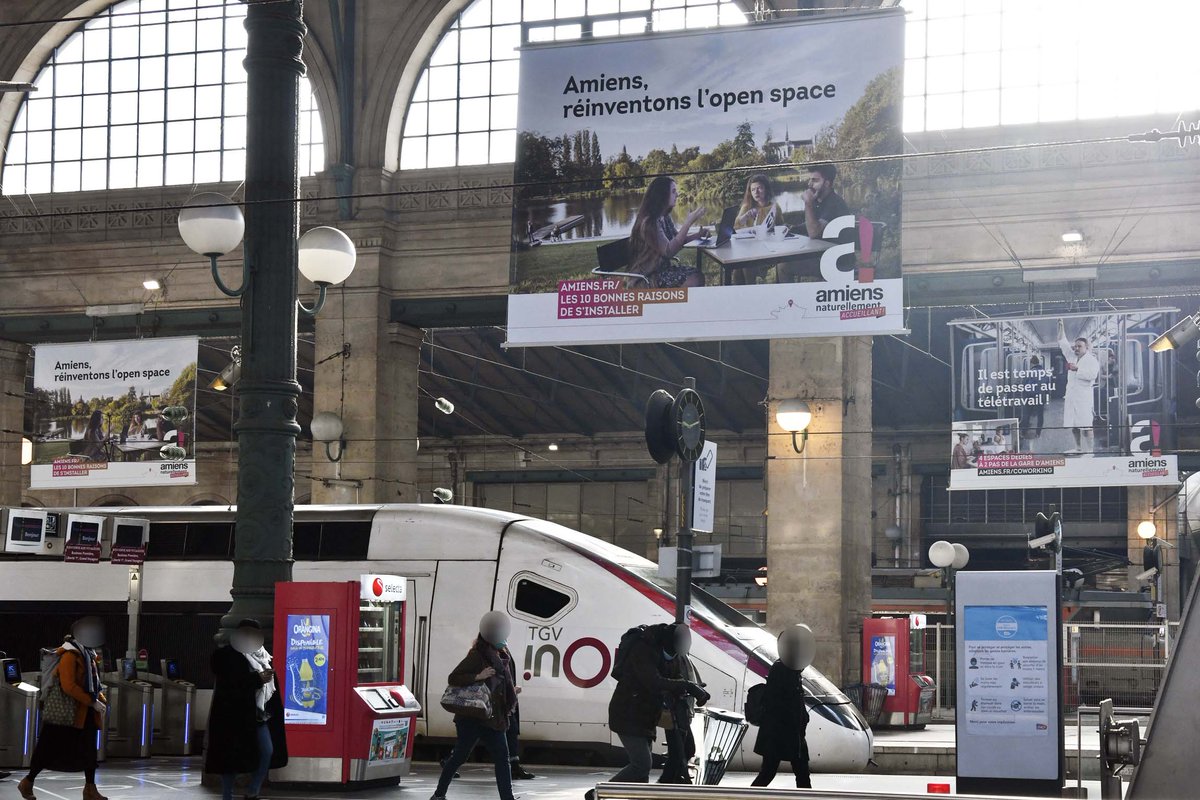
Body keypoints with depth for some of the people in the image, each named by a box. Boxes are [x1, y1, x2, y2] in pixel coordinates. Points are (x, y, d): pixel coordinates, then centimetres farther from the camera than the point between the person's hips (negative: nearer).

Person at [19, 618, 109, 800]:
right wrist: (92, 702, -23)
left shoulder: (89, 654, 10)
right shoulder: (70, 655, -17)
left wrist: (102, 698, 2)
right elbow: (69, 686, -25)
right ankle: (28, 783, 15)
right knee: (52, 749, 0)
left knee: (89, 749, 6)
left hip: (85, 712, 8)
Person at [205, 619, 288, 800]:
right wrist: (257, 678, -23)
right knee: (231, 758, 0)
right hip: (233, 715, -6)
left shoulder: (262, 655, 13)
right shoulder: (226, 655, -7)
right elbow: (231, 683, -20)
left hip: (258, 715, 6)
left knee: (267, 752, -3)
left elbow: (271, 686, 16)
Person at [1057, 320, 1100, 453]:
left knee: (1085, 425, -10)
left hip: (1084, 396, -7)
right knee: (1073, 425, 7)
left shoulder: (1091, 360, -1)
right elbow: (1063, 343, 21)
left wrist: (1077, 369, -16)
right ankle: (1078, 448, 16)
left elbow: (1092, 374, -17)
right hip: (1071, 395, 7)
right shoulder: (1072, 357, 20)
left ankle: (1088, 450, -10)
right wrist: (1061, 327, 12)